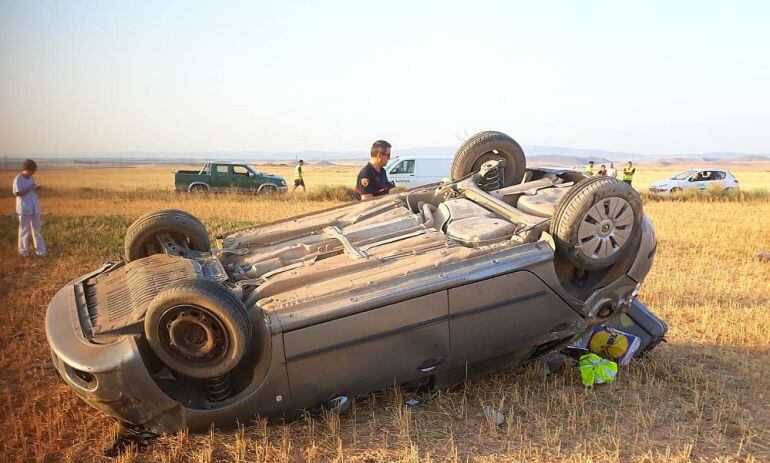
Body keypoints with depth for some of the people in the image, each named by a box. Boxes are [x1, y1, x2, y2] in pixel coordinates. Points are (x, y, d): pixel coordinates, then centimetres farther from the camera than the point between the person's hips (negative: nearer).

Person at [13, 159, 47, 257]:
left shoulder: (31, 178, 9)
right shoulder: (18, 179, -11)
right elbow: (17, 193, -18)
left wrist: (36, 188, -5)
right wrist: (30, 188, -20)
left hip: (34, 207, 6)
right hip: (24, 208, -6)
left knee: (37, 228, 7)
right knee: (24, 229, 2)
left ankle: (40, 250, 10)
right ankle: (23, 250, 15)